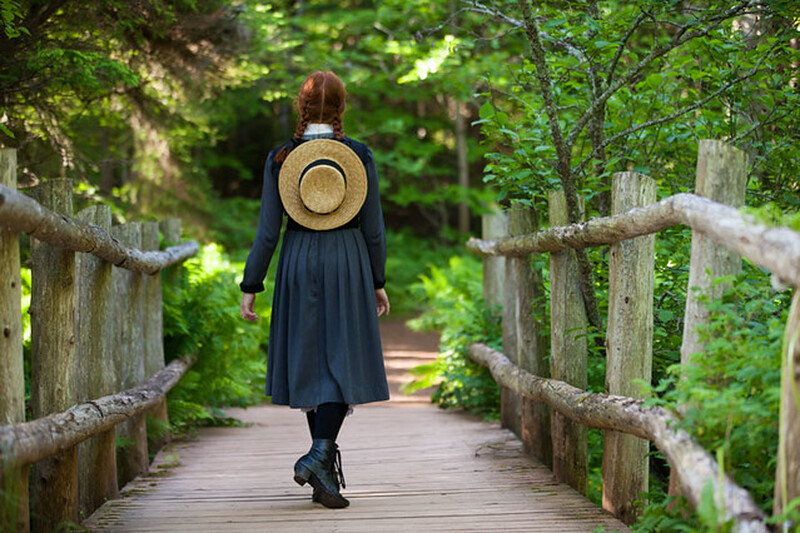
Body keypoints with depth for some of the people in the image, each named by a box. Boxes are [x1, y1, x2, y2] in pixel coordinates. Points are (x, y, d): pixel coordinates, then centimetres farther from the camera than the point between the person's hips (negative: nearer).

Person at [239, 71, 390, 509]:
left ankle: (325, 476, 15)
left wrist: (250, 286, 2)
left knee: (309, 362, 10)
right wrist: (377, 282, 10)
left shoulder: (280, 158, -3)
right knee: (343, 360, 0)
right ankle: (319, 455, -20)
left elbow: (268, 230, -4)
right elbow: (373, 229, 0)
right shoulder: (360, 156, -4)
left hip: (298, 264, 2)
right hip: (348, 262, -1)